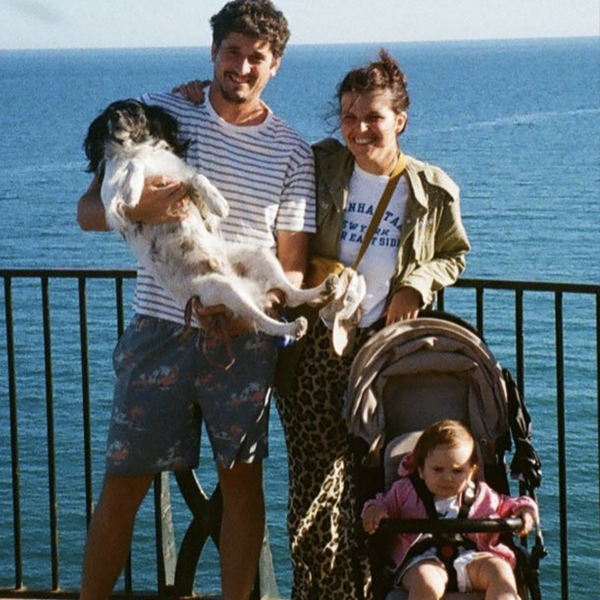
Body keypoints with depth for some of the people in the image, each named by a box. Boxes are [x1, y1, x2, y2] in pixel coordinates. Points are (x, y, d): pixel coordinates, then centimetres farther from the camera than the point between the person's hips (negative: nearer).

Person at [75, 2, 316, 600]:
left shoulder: (292, 153, 3)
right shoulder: (159, 113, 2)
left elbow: (292, 266, 2)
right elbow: (89, 209, 1)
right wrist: (135, 208, -21)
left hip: (245, 339, 1)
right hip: (160, 327, 0)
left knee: (242, 479, 7)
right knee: (123, 481, 1)